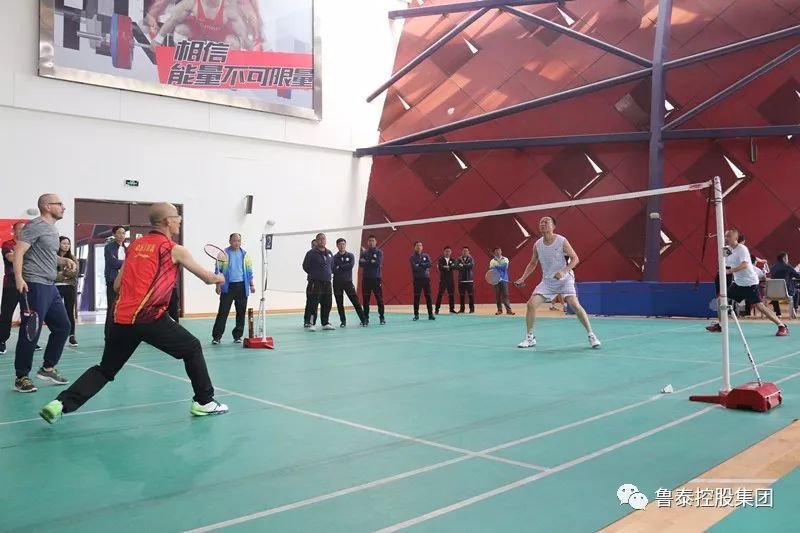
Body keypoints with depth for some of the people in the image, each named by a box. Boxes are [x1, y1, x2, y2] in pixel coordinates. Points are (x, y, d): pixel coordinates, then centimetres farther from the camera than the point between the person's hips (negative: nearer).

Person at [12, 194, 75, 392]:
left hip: (50, 287, 9)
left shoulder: (52, 230, 19)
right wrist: (19, 278, -26)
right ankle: (21, 377, 6)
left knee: (63, 327, 12)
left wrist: (64, 261, 13)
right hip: (34, 286, -9)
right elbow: (19, 252, -16)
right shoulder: (35, 226, -9)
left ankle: (47, 368, 24)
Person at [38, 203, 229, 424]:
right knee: (193, 348, 12)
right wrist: (218, 278, 33)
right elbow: (207, 277, 11)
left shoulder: (135, 245, 17)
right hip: (149, 317, -6)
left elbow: (117, 285, 21)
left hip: (121, 317, 6)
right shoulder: (174, 249, 2)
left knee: (105, 369, 18)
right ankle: (204, 402, 15)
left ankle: (60, 403, 5)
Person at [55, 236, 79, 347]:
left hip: (70, 287, 3)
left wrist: (61, 273, -11)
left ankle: (72, 336, 8)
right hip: (57, 287, -3)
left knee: (70, 312, 5)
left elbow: (75, 272, -2)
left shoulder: (72, 258, 12)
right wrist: (66, 274, -9)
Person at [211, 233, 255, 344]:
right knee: (223, 312, -4)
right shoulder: (224, 253, 0)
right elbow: (218, 270, 0)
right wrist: (218, 285, -5)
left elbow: (249, 271, 13)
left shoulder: (245, 254, 9)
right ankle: (216, 336, 2)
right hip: (227, 286, -3)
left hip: (242, 286, 3)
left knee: (241, 312, 6)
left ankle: (237, 335, 16)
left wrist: (252, 285, 9)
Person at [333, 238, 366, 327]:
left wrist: (340, 267, -10)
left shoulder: (350, 256, 4)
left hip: (348, 282, -1)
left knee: (355, 301, -4)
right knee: (339, 303, 5)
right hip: (337, 283, 1)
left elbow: (351, 265, -14)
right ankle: (343, 321, 15)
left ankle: (363, 320, 0)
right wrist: (345, 268, -14)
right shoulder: (334, 257, 4)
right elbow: (333, 270, -8)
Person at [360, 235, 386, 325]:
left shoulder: (379, 252, 2)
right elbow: (361, 263, -6)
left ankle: (382, 317, 8)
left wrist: (366, 262, -10)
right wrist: (371, 262, -16)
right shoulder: (363, 252, 8)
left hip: (376, 278, -2)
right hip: (366, 279, 2)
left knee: (379, 299, -1)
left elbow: (378, 263, -12)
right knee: (365, 299, 4)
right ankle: (366, 318, 11)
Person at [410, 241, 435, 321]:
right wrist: (424, 266, -10)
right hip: (417, 279, -2)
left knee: (428, 296, 1)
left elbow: (430, 264, -8)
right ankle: (416, 315, 8)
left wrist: (420, 265, -13)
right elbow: (414, 267, -15)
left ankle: (430, 314, 4)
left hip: (426, 278, 2)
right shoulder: (412, 257, 0)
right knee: (416, 297, 1)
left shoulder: (426, 256, 8)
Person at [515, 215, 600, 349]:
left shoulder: (562, 241, -12)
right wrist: (523, 278, 2)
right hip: (547, 281, 4)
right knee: (531, 304, -10)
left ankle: (591, 335, -6)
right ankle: (530, 338, 6)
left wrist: (563, 272, -25)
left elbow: (575, 259, -10)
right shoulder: (537, 245, -1)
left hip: (565, 279, -4)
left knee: (575, 305, -21)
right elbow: (532, 264, 13)